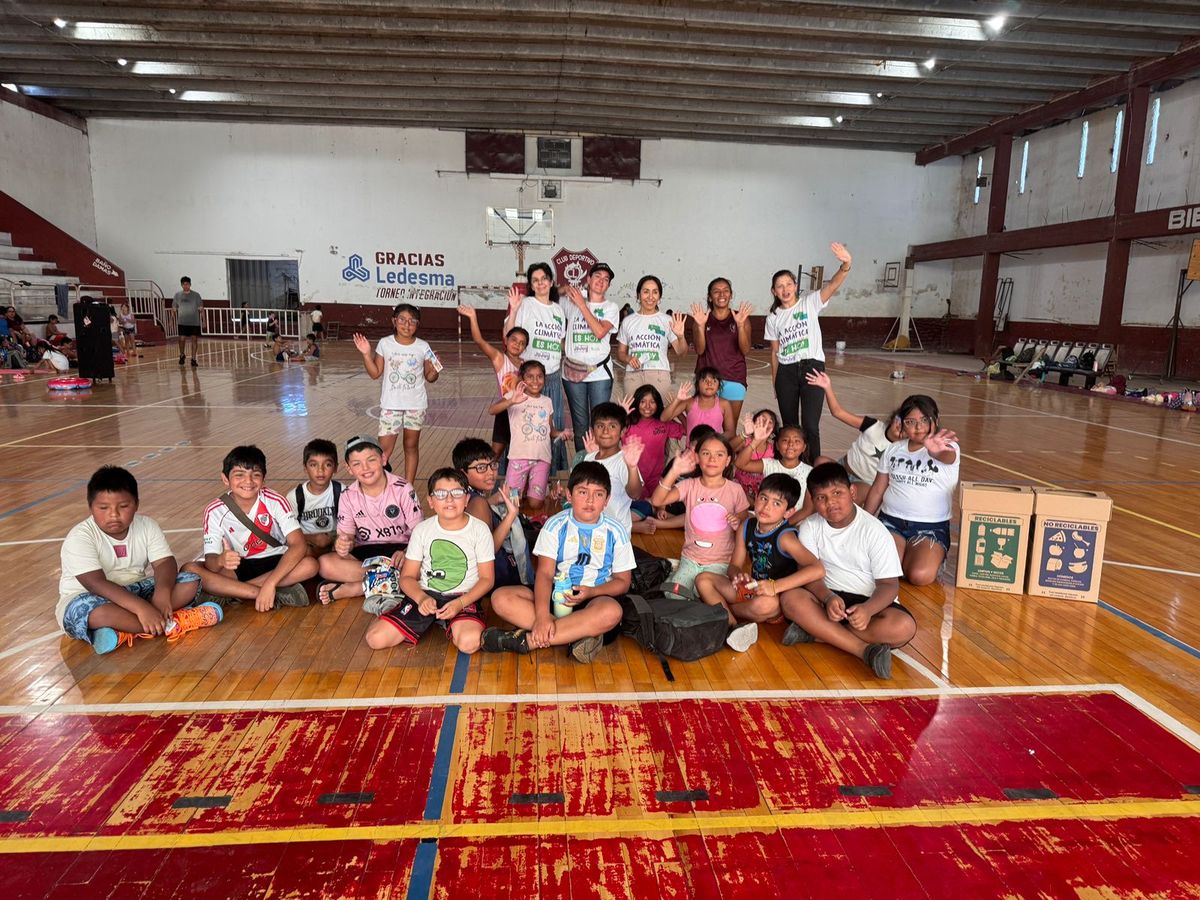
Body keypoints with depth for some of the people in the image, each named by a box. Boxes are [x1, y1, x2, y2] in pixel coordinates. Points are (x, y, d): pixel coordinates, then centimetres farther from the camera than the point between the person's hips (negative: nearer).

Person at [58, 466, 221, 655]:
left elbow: (165, 563, -12)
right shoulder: (79, 538, -18)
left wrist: (162, 593, -35)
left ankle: (126, 633, -29)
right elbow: (97, 584, -29)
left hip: (138, 590, 5)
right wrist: (141, 607, -41)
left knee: (190, 582, -14)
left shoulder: (147, 526, -2)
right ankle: (169, 624, -32)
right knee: (85, 609, -40)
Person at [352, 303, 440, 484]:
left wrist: (435, 370, -16)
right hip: (390, 404, 0)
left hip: (416, 405, 1)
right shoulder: (385, 343, -2)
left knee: (411, 447, 10)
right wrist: (366, 354, -10)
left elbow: (429, 377, 5)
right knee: (384, 450, -4)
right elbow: (375, 373, 2)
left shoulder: (423, 347, -2)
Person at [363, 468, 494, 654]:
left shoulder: (480, 529, -3)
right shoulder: (422, 530, 3)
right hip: (425, 595, 2)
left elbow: (487, 578, -2)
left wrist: (460, 604, -18)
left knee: (469, 642, -33)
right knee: (375, 638, -16)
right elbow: (407, 577, 4)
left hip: (463, 598, -2)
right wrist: (422, 598, -18)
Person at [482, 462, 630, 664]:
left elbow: (622, 582, 4)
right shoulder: (556, 525, -2)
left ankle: (527, 640, -32)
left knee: (612, 611, -38)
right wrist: (542, 615, -28)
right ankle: (576, 636, -31)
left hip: (595, 597, -1)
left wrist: (592, 591, -17)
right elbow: (544, 573, -11)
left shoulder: (616, 532, -1)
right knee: (501, 598, -24)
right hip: (556, 595, 1)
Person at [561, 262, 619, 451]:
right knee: (579, 424, 8)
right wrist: (565, 290, 4)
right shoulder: (571, 303, 9)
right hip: (573, 371, 1)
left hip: (600, 372, -1)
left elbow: (600, 331, -12)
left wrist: (582, 304, -9)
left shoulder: (610, 307, 5)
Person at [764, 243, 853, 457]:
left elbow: (833, 284, -18)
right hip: (786, 372, 3)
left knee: (810, 426, -9)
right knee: (789, 425, 10)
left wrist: (846, 265, -37)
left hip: (812, 367, -3)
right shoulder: (773, 317, 8)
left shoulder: (810, 303, 0)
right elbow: (775, 353, 11)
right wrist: (775, 383, 9)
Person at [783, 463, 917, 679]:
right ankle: (865, 650, -32)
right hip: (828, 598, 1)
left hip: (870, 601, -1)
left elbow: (889, 584, -12)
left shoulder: (874, 530, -10)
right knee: (792, 599, -29)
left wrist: (867, 609, -33)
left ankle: (815, 631, -26)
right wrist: (828, 597, -28)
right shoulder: (810, 527, -1)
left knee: (903, 626, -31)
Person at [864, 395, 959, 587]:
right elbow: (877, 491, 14)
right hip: (891, 521, 3)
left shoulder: (947, 447, -7)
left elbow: (947, 456, -35)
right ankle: (902, 550, 9)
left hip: (931, 527, -2)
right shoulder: (893, 450, 7)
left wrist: (935, 451, -61)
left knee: (920, 576, -27)